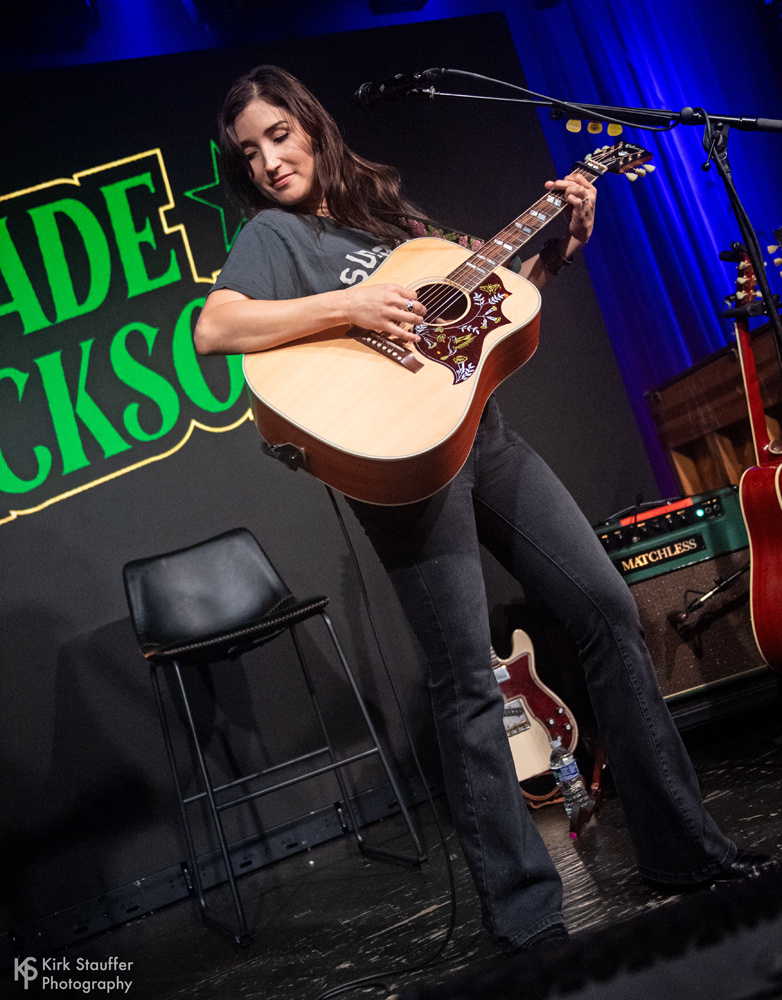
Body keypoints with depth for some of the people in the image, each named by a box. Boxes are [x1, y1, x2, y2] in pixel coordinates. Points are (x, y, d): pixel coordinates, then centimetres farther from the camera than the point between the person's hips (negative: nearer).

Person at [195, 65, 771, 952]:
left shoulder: (378, 205, 21)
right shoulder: (273, 234, 4)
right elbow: (212, 331, -16)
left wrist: (560, 250, 12)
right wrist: (348, 305, -19)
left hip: (482, 433, 7)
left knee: (609, 609, 4)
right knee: (468, 681, -7)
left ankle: (684, 848, 18)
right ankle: (529, 919, 7)